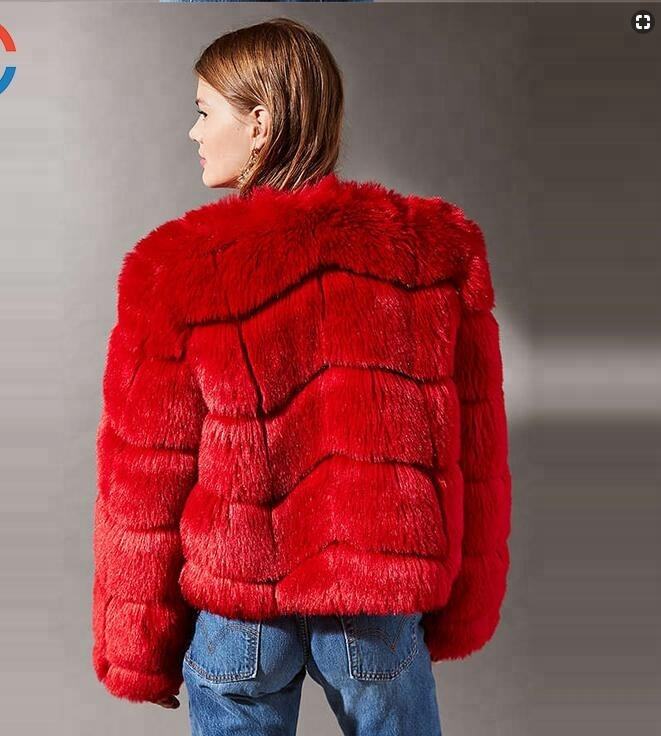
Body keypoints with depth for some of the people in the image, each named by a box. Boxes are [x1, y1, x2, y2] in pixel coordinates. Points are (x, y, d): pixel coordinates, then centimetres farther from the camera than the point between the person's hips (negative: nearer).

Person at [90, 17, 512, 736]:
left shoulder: (176, 270, -12)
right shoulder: (438, 246, -5)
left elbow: (146, 477, -6)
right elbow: (475, 450, 0)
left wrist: (140, 651, 7)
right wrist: (462, 611, 12)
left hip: (235, 606, -1)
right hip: (385, 604, 2)